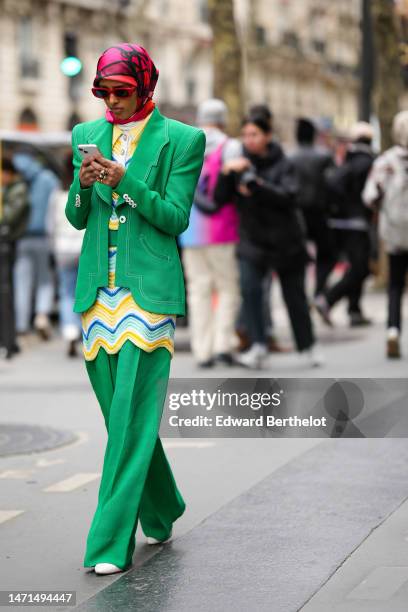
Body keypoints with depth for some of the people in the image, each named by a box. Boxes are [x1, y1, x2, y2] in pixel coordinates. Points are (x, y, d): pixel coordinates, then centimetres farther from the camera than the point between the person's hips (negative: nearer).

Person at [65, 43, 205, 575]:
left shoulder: (181, 139, -1)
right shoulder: (86, 134, 13)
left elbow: (176, 218, -5)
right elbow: (76, 218, 13)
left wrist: (123, 180, -17)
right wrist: (83, 183, -9)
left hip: (148, 291, -5)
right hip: (98, 290, 5)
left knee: (133, 416, -9)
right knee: (120, 414, 11)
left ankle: (110, 544, -7)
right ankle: (161, 514, 32)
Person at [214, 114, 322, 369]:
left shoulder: (283, 165, -2)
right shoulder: (240, 164, 4)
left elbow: (288, 196, -17)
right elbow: (220, 197, -5)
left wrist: (256, 186, -27)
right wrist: (226, 173, -21)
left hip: (285, 238, -1)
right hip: (253, 238, 1)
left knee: (294, 295, 6)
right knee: (249, 286, -22)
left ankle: (308, 346, 23)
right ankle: (258, 346, -20)